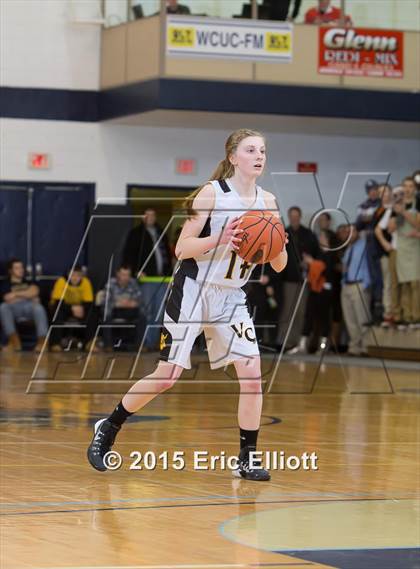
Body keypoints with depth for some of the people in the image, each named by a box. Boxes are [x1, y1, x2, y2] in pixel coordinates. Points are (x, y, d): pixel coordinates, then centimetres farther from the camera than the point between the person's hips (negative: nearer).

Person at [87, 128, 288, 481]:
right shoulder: (213, 193, -12)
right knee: (167, 376, -5)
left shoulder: (267, 202, 3)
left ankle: (247, 459, 0)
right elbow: (182, 248, -14)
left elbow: (279, 265, 5)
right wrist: (220, 239, -29)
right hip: (193, 291, -5)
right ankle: (107, 430, 15)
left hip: (232, 297, 5)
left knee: (252, 373, -10)